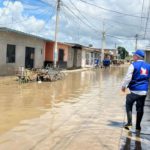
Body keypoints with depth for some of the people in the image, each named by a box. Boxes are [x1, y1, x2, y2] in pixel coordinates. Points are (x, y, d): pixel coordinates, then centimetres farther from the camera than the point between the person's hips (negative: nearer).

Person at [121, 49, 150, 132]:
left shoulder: (133, 65, -7)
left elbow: (128, 77, -12)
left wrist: (124, 86, -2)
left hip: (134, 90, -4)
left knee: (129, 105, 13)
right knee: (140, 108, 12)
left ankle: (129, 122, 0)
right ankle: (138, 127, 18)